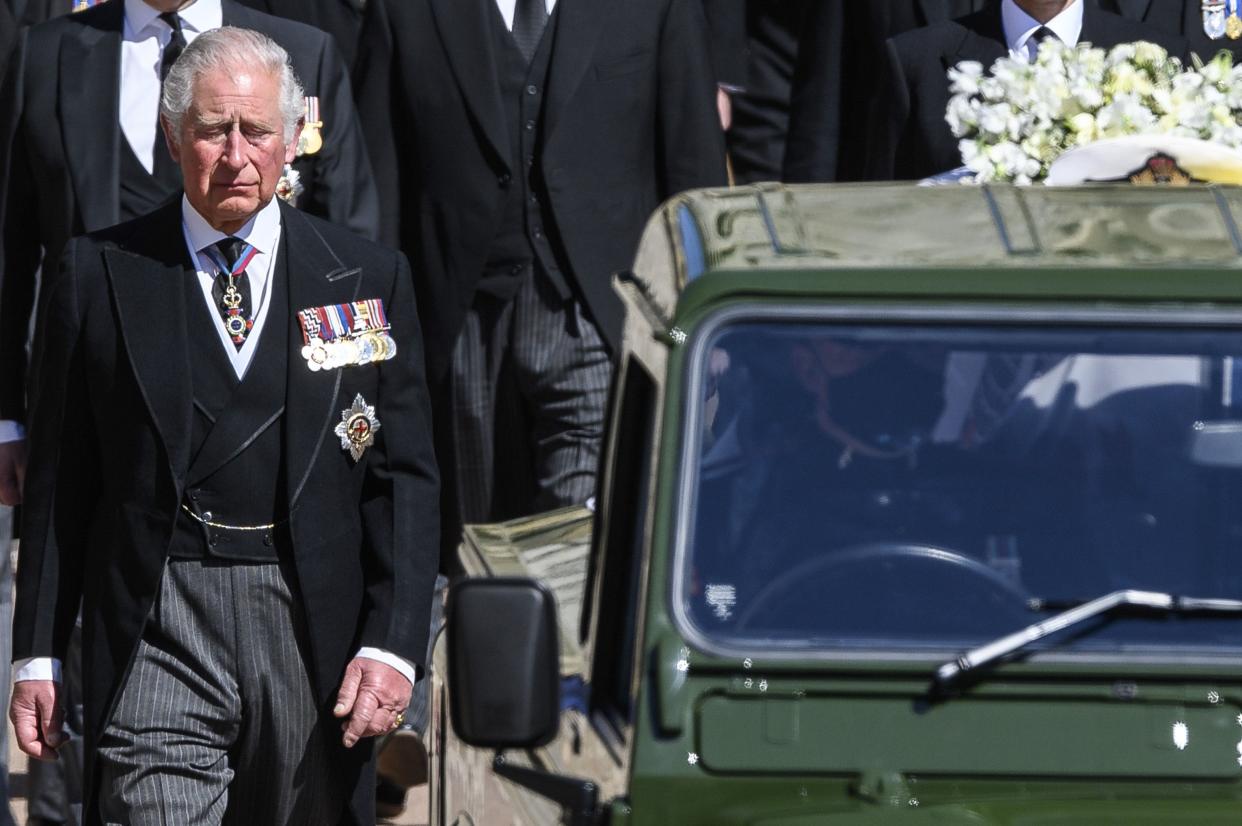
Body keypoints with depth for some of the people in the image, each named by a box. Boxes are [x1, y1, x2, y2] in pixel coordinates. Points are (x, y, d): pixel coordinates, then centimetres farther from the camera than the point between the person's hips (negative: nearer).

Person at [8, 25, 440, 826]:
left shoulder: (368, 278, 8)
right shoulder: (101, 274, 6)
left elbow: (406, 475, 6)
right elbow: (61, 481, 8)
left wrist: (393, 642, -5)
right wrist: (39, 653, 4)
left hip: (316, 627, 2)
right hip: (158, 630, -1)